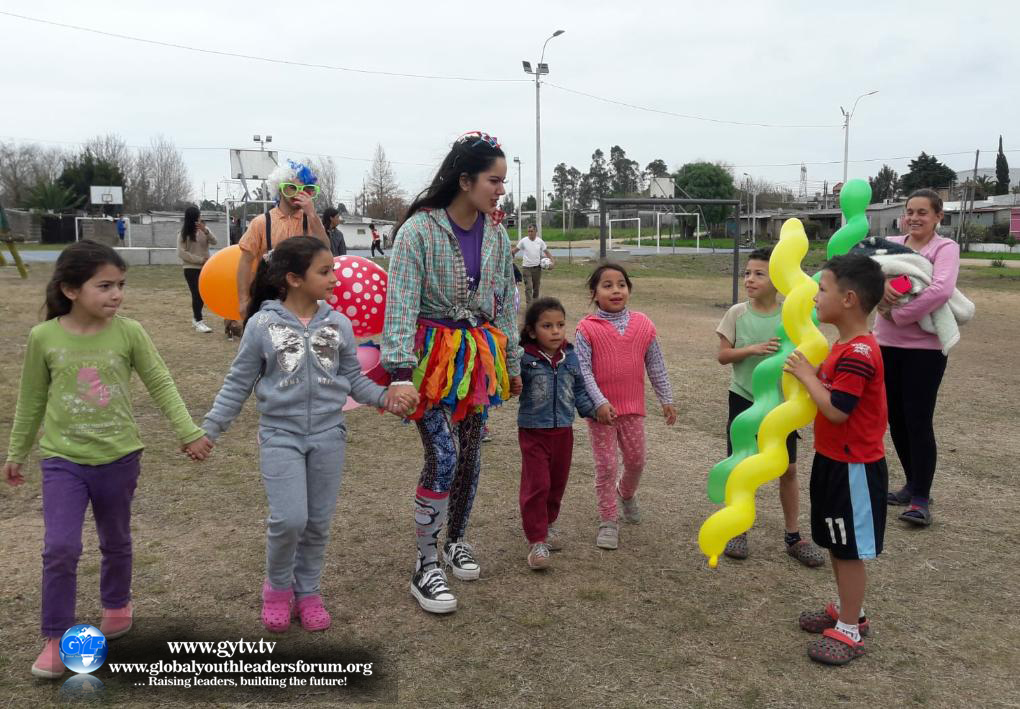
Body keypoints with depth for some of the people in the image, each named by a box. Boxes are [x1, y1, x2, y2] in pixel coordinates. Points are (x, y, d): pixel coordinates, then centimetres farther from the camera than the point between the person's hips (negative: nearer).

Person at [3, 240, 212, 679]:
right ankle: (56, 639, 8)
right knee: (60, 549, -10)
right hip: (62, 460, -1)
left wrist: (189, 432, -9)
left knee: (116, 542, 18)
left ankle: (117, 605, 44)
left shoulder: (129, 333, -10)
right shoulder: (43, 337, -9)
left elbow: (161, 385, -2)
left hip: (119, 458, 1)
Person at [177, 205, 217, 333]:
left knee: (203, 294, 9)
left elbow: (214, 242, -8)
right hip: (191, 268, -4)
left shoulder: (204, 229, 4)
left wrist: (205, 231, -24)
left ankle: (196, 318, 26)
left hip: (205, 268, 4)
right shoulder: (184, 233, -8)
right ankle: (198, 321, -1)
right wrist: (200, 259, -16)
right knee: (197, 294, -8)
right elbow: (181, 253, -13)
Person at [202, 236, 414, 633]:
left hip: (328, 436, 3)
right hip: (280, 436, -3)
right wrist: (210, 428, -4)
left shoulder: (338, 324, 0)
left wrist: (384, 397, -11)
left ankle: (307, 591, 29)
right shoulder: (262, 325, -8)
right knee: (289, 519, -11)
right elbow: (238, 384, 0)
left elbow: (353, 378, 6)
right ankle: (278, 586, 17)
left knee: (318, 522, 9)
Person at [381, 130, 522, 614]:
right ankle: (425, 567, 2)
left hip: (477, 355, 6)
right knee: (443, 455, -13)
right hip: (432, 355, -6)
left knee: (470, 453, 11)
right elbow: (400, 303, -21)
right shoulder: (419, 229, -15)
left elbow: (505, 302, 12)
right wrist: (400, 372, -29)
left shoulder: (496, 236, 3)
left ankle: (455, 541, 33)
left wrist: (511, 363, 14)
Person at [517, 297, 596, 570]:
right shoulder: (524, 359, -14)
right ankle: (536, 540, 5)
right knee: (537, 486, -5)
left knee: (557, 483, 16)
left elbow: (578, 391, 11)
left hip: (563, 430, 5)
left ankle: (547, 524, 38)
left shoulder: (570, 358, 1)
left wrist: (594, 410, 1)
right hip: (533, 431, -5)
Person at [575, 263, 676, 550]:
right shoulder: (587, 329, -10)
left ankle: (626, 493, 47)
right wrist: (599, 402, -22)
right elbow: (583, 370, -14)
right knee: (606, 465, 3)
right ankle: (608, 522, 16)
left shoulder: (643, 324, 0)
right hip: (601, 408, -3)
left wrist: (666, 400, 9)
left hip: (632, 406, 3)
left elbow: (656, 366, 7)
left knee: (636, 459, 15)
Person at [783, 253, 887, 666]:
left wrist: (806, 375, -19)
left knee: (849, 548, 2)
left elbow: (836, 410, -27)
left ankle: (849, 631, 15)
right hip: (834, 460, 10)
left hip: (853, 467, -10)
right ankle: (849, 611, 36)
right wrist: (809, 372, 1)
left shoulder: (858, 354, -25)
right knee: (835, 543, 20)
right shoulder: (844, 346, 8)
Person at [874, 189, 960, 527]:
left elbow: (940, 290, -24)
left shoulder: (946, 248, -7)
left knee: (918, 421, -4)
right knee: (896, 419, 12)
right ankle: (913, 484, 29)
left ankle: (921, 499, 7)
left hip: (925, 349, -5)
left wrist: (896, 314, -20)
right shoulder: (891, 243, 8)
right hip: (887, 345, 5)